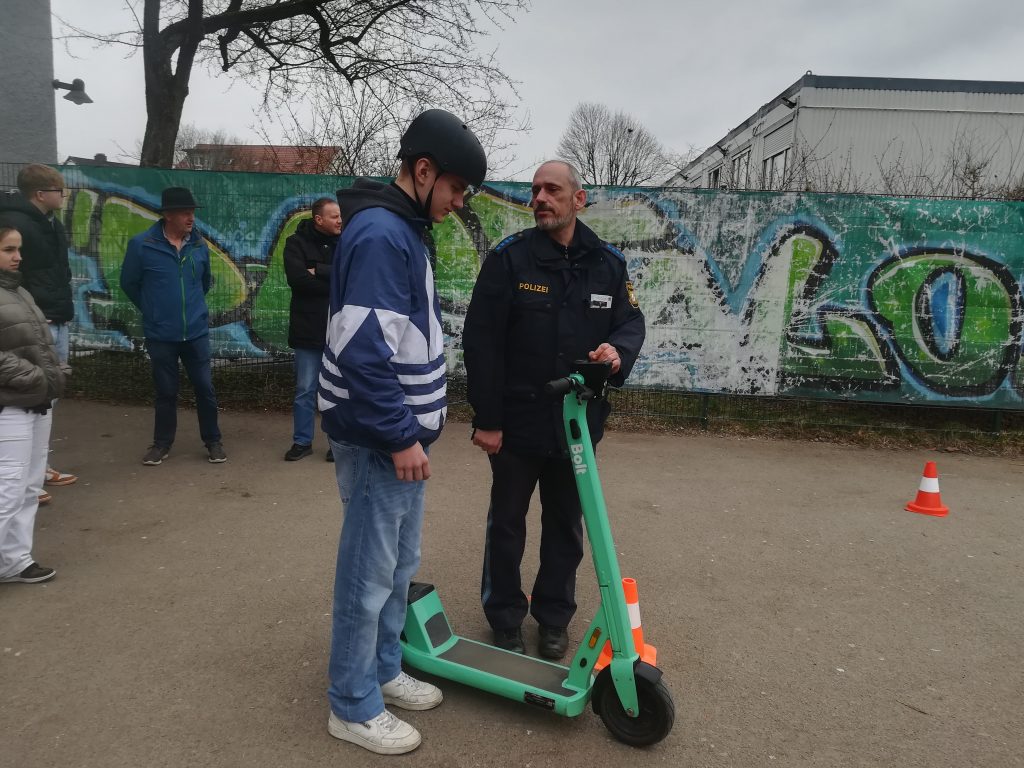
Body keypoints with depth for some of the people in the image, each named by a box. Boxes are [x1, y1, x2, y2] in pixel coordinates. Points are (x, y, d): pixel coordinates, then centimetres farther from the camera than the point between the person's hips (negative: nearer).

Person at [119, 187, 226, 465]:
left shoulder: (199, 245, 0)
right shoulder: (142, 245, -10)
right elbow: (129, 283, 4)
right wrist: (153, 310, 14)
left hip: (196, 332, 2)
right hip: (160, 334, -2)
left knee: (205, 387, 6)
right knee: (165, 391, 9)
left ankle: (213, 441, 20)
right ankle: (161, 443, 25)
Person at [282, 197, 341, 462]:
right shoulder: (297, 243, -2)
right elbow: (298, 279, -16)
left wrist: (319, 271, -16)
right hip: (309, 328, -1)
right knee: (305, 389, 8)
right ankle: (302, 441, 20)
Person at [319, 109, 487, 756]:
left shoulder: (403, 231, 14)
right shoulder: (381, 234, -18)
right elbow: (362, 351, -26)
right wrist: (400, 438, -21)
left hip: (402, 432, 10)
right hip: (381, 440, -10)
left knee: (401, 565, 19)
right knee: (370, 574, 3)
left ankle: (384, 669, 36)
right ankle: (353, 706, 20)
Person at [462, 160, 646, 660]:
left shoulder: (608, 262, 3)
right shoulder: (509, 258, -8)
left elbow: (631, 321, 8)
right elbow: (480, 341, -10)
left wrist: (618, 350, -18)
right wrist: (486, 418, -13)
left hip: (578, 423, 3)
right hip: (516, 422, -3)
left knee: (566, 526, 16)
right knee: (507, 524, 12)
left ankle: (554, 617, 35)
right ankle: (505, 618, 31)